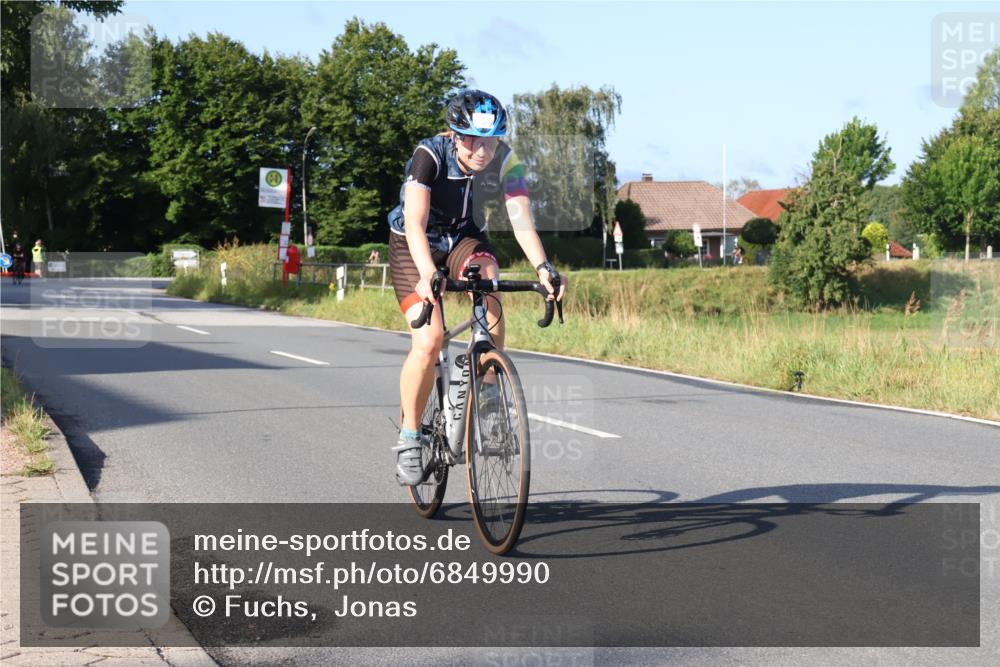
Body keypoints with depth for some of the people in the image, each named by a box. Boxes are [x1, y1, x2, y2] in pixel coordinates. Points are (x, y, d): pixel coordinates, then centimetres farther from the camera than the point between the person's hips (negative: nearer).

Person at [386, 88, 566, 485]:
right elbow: (415, 223, -37)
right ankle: (409, 436, -2)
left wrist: (543, 267, -45)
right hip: (414, 247, -3)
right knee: (428, 340, -21)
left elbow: (522, 220, -28)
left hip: (464, 240, 3)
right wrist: (427, 274, -54)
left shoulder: (505, 161, -19)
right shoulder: (430, 155, -28)